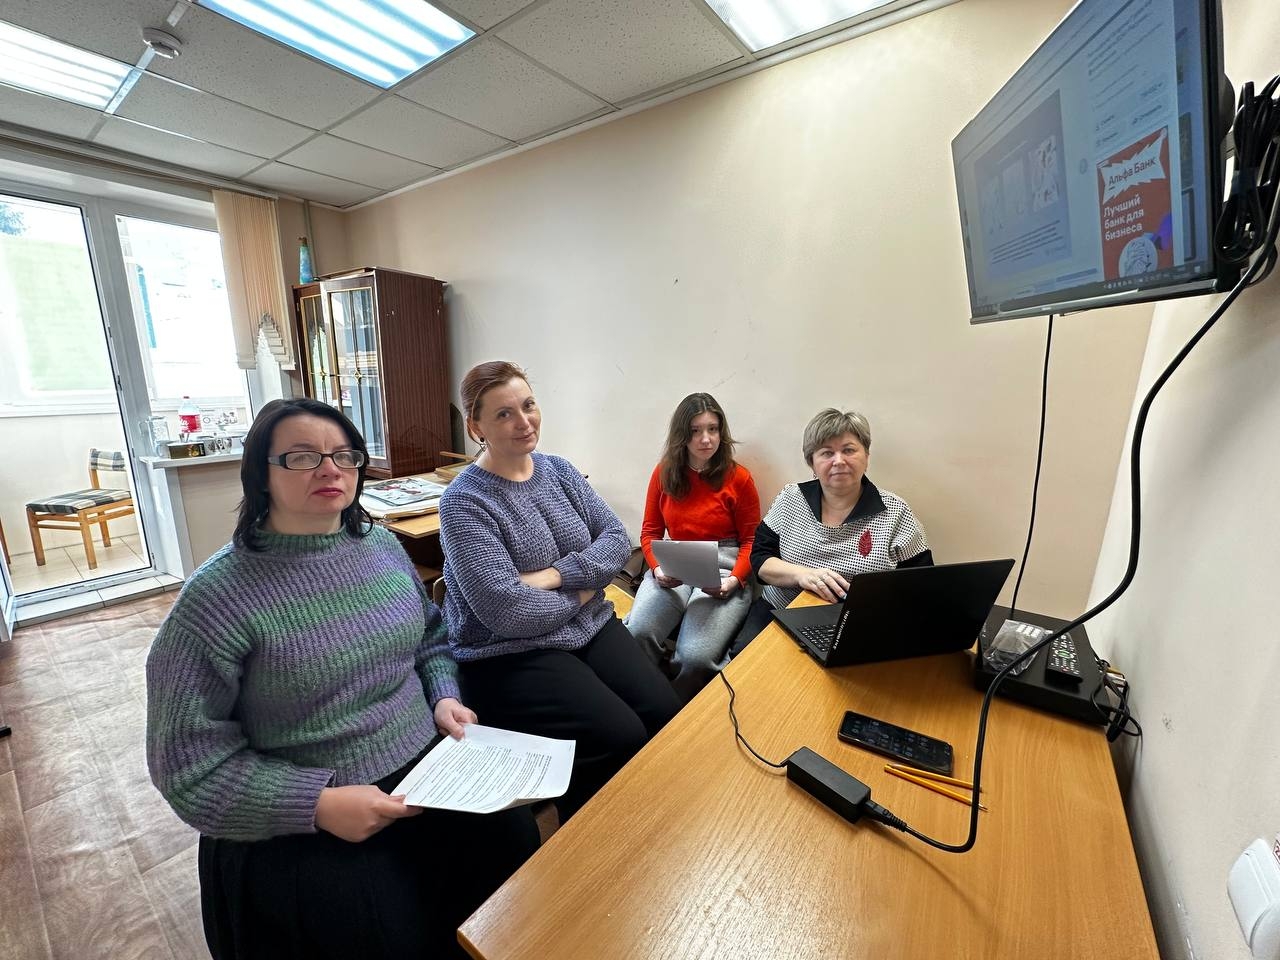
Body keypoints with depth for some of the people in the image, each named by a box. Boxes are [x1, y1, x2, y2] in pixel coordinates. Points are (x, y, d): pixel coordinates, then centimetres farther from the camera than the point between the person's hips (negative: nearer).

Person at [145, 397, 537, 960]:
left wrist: (444, 697, -2)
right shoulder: (217, 597, -14)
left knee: (516, 843, -9)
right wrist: (317, 804, -19)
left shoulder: (382, 545, 2)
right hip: (297, 823, -4)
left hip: (427, 767, 4)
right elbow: (190, 763, -12)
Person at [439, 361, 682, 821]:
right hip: (510, 654, -5)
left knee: (667, 714, -11)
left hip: (590, 627, 6)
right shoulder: (464, 502, -15)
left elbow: (617, 539, -2)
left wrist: (555, 575, -17)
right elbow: (506, 611, -23)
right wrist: (579, 594, -9)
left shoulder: (559, 470, 4)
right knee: (622, 738, -19)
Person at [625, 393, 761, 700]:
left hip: (723, 568, -2)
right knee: (635, 634, -27)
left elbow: (751, 540, 4)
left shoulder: (738, 477, 0)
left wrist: (734, 580, -13)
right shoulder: (664, 472, 7)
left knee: (695, 656, -26)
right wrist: (658, 568, -8)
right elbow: (650, 531, 12)